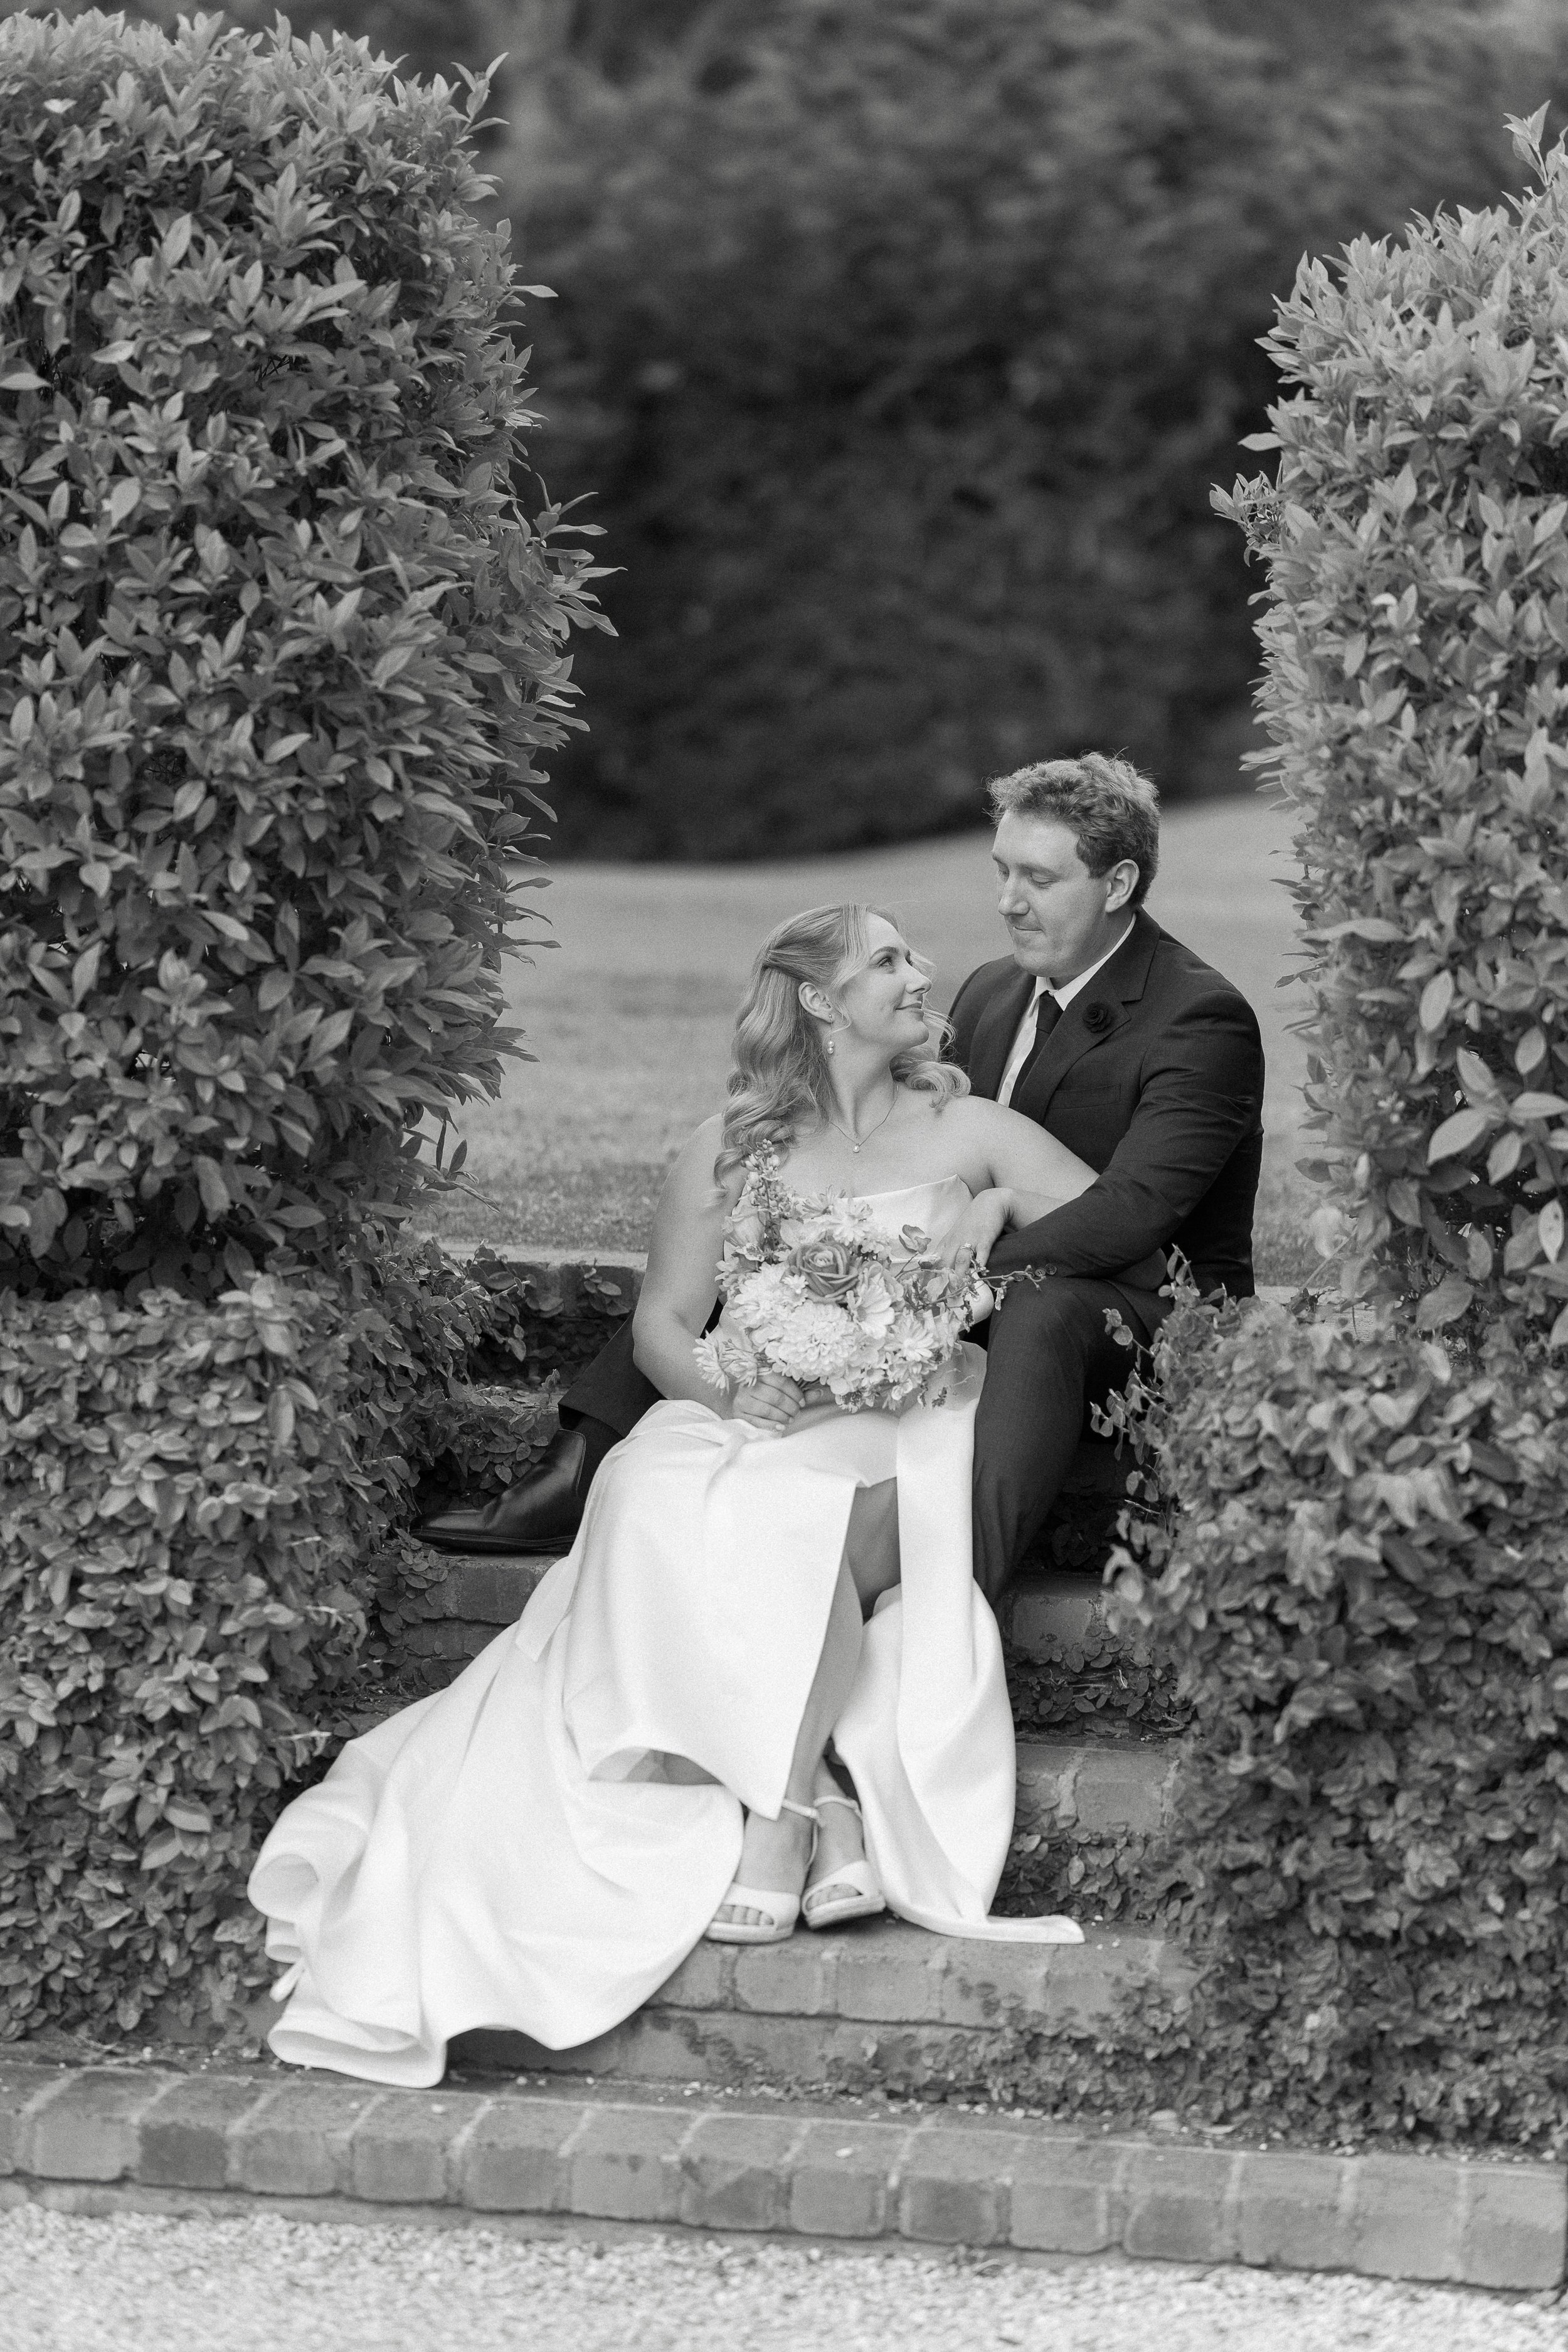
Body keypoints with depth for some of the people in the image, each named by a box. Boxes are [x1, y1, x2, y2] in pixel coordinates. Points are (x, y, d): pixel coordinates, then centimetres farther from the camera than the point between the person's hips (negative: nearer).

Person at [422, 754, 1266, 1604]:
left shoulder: (1204, 1018, -15)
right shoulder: (990, 994, 11)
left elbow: (1132, 1210, -26)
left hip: (1151, 1317, -8)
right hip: (981, 1299, 8)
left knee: (1041, 1311, -43)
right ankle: (577, 1478, -10)